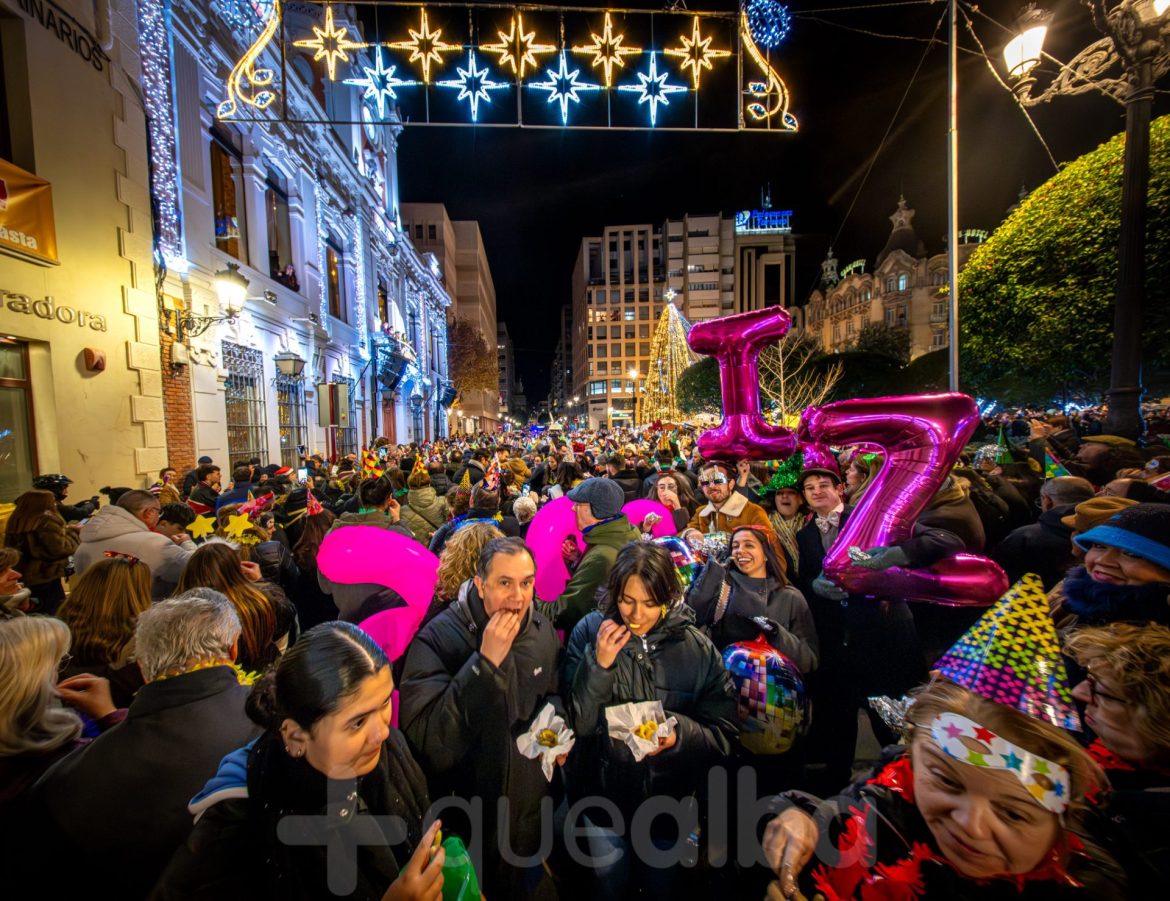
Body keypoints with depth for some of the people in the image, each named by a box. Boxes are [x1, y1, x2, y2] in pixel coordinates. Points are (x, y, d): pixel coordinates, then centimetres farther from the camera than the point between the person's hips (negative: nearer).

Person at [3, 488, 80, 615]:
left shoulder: (15, 522, 6)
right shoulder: (47, 521, -18)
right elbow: (61, 548, -21)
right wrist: (73, 532, -6)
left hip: (21, 578, 8)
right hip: (45, 577, -8)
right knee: (58, 614, 1)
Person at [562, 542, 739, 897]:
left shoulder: (697, 648, -15)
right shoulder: (589, 632, -17)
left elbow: (725, 734, -10)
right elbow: (577, 724, -17)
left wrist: (681, 734, -28)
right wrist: (598, 665, -32)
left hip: (669, 797, 1)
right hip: (603, 791, 0)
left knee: (660, 886, 24)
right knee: (611, 886, 23)